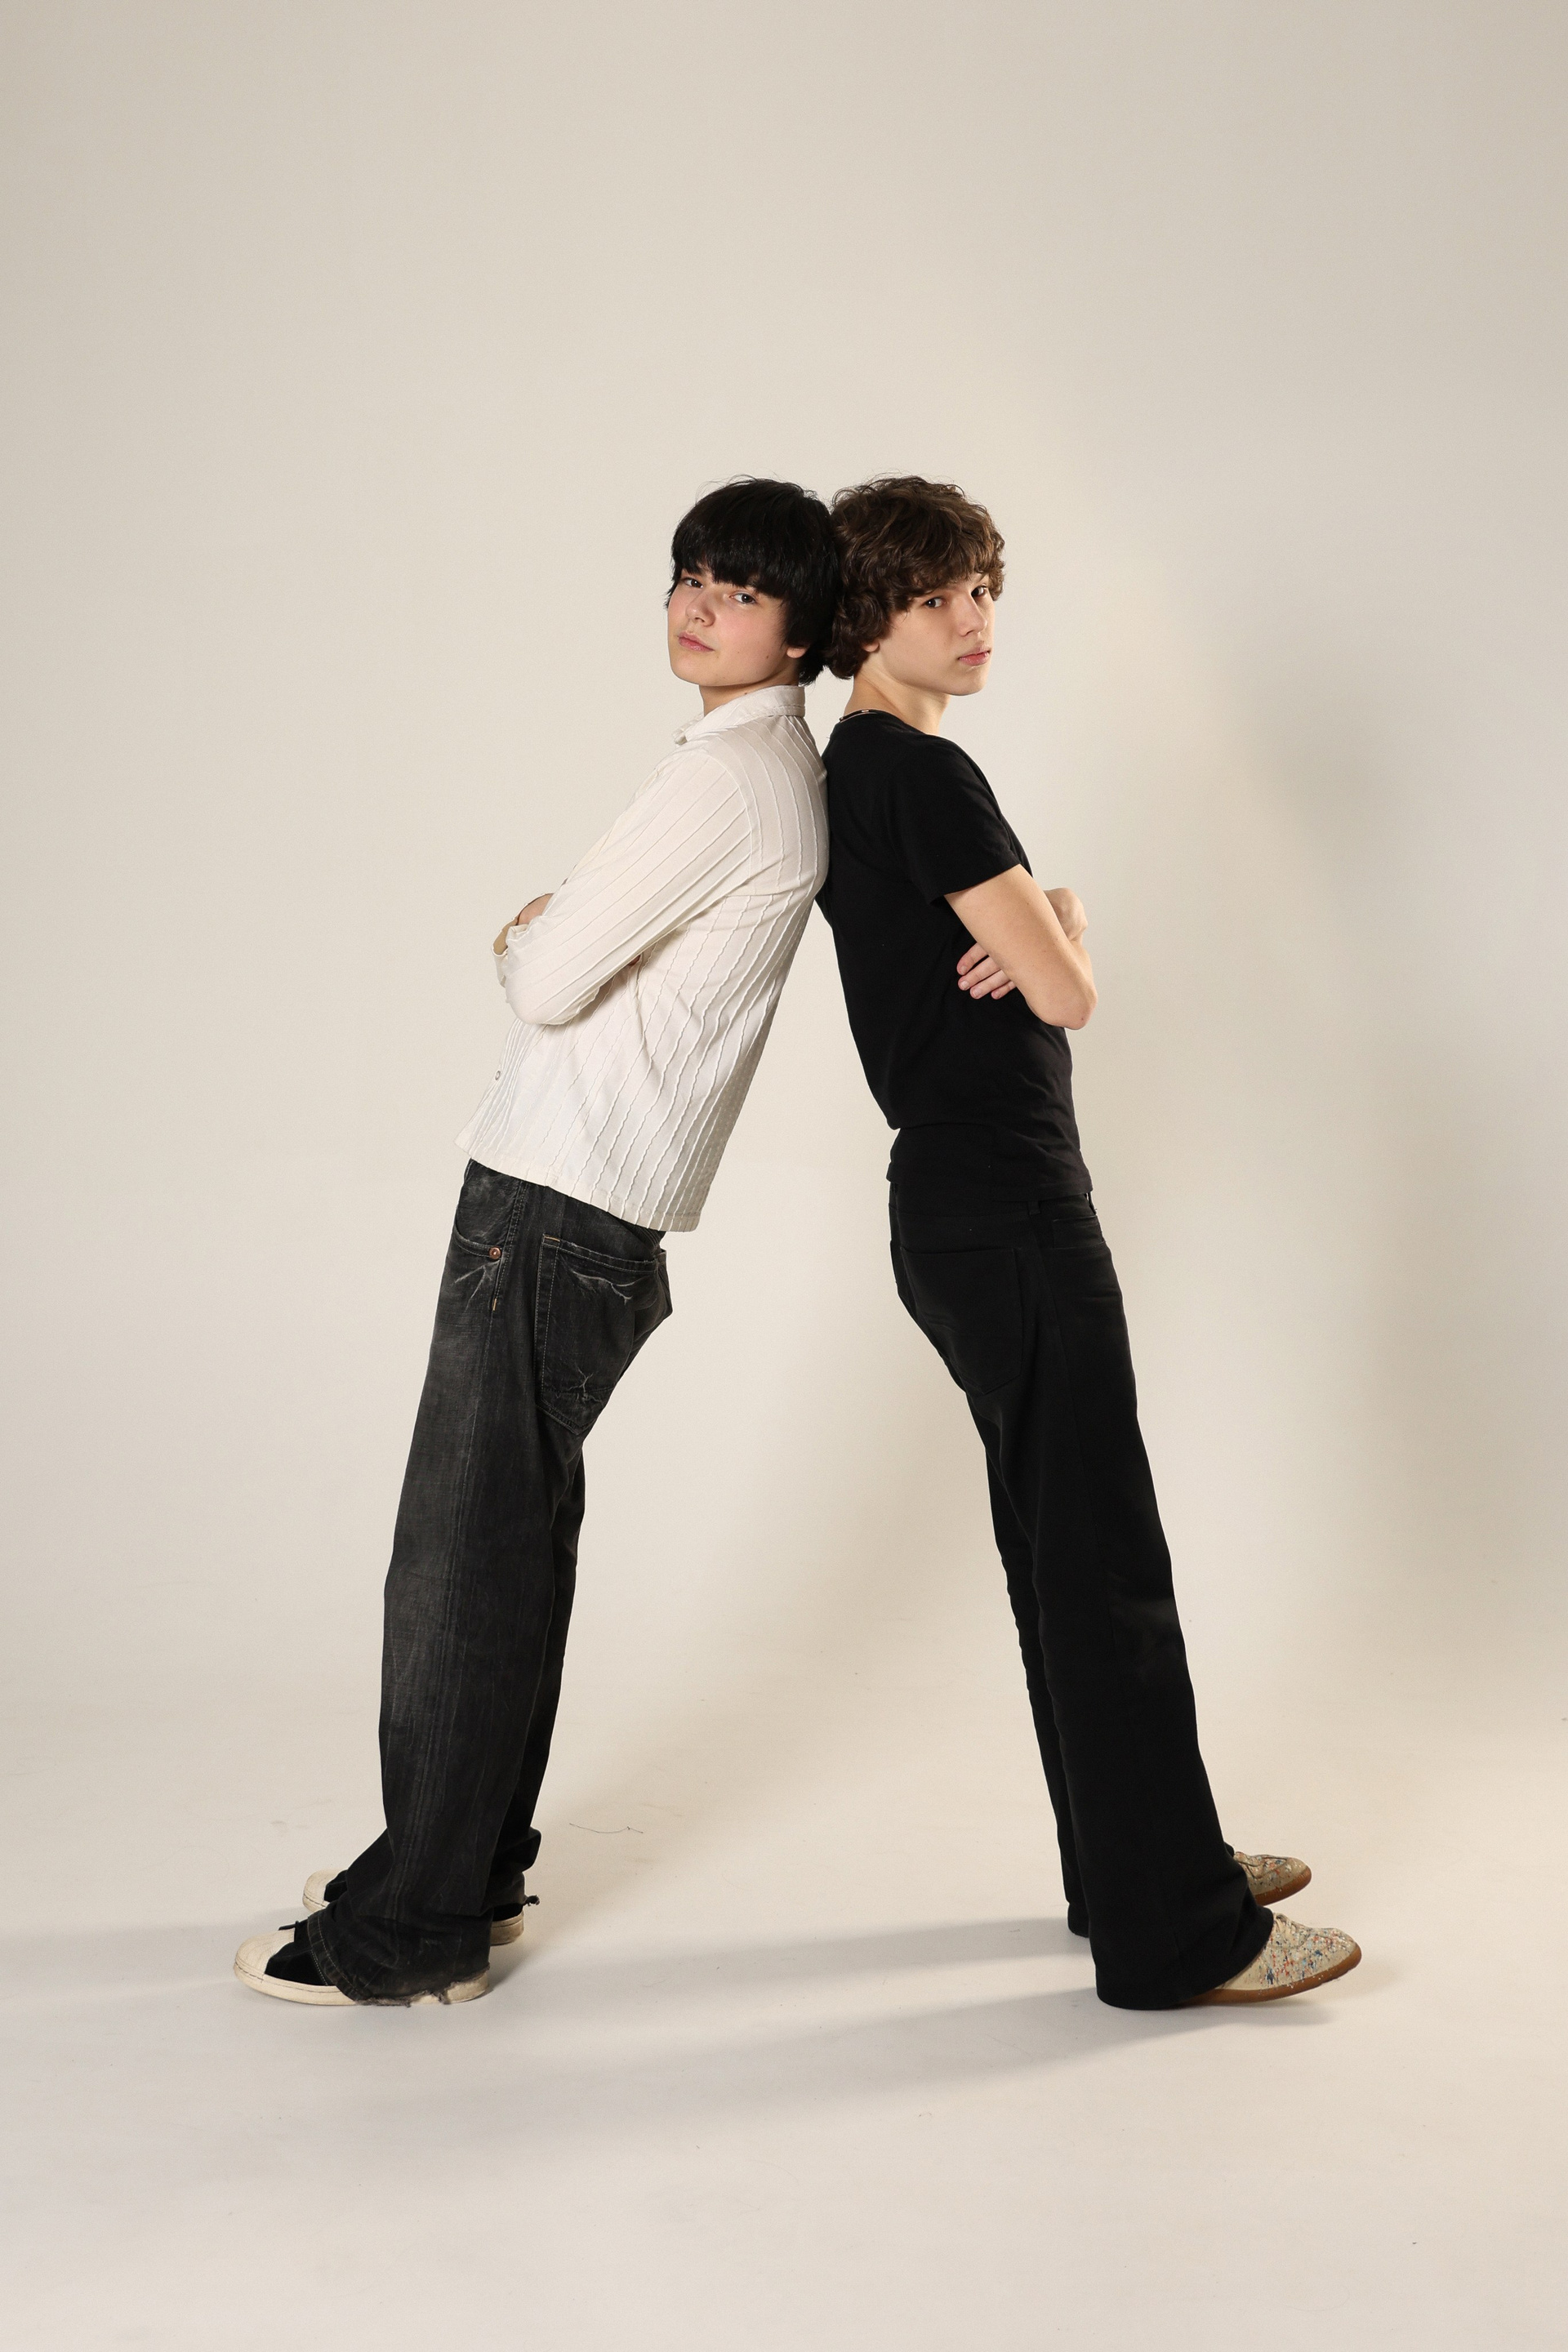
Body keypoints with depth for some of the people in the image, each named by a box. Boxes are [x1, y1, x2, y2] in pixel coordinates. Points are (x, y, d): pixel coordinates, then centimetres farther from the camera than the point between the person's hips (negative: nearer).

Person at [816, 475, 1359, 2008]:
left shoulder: (851, 776, 15)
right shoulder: (926, 776, -15)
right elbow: (1066, 993, -15)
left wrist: (1026, 929, -4)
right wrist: (1059, 928, 6)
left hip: (957, 1203, 10)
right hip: (1007, 1206, -10)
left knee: (1060, 1548, 16)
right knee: (1105, 1563, -5)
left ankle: (1147, 1859, 28)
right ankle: (1172, 1936, 2)